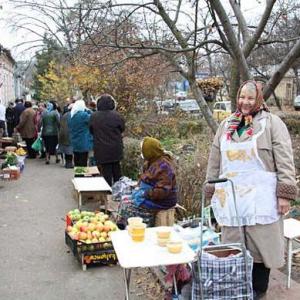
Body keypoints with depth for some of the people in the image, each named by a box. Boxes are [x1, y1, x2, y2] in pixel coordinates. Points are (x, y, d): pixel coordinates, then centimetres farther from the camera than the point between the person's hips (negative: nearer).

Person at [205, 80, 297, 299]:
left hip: (261, 198, -4)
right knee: (234, 248, 9)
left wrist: (285, 193, -12)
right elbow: (215, 161, 15)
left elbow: (284, 160, -6)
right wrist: (212, 191, 13)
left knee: (260, 245, 4)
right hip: (231, 198, 4)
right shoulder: (226, 125, 12)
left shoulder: (272, 123, -1)